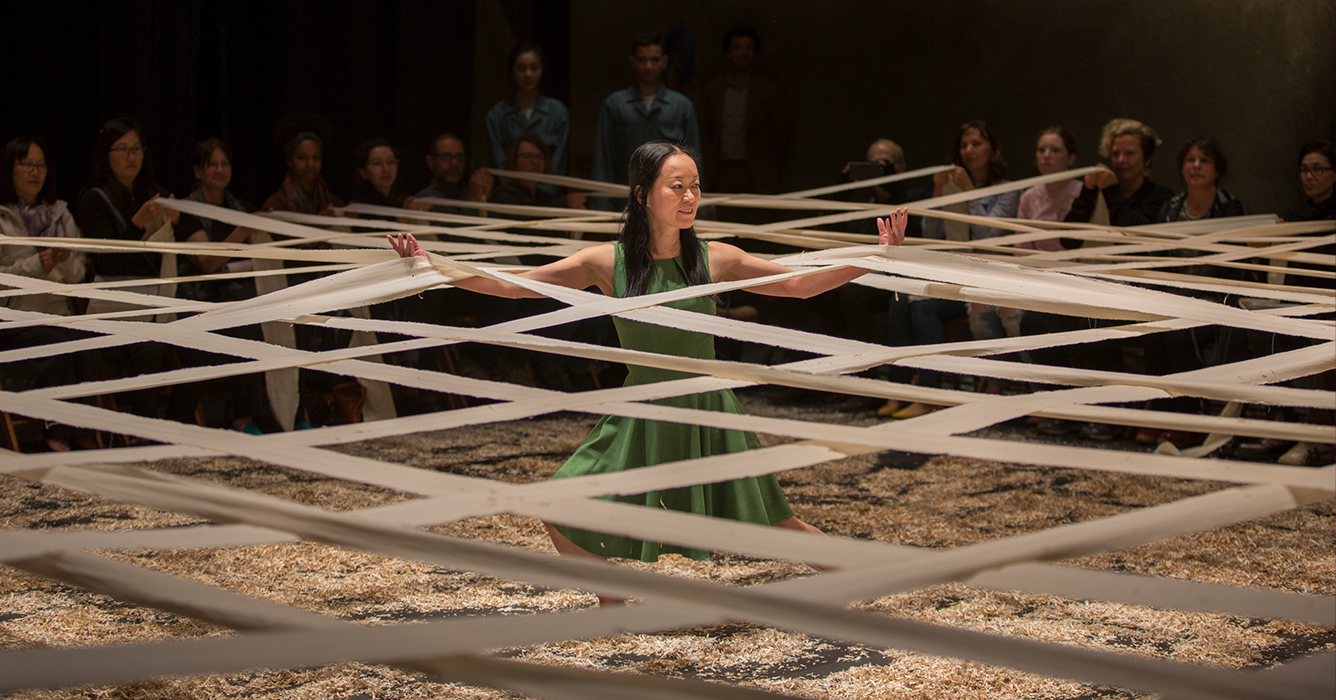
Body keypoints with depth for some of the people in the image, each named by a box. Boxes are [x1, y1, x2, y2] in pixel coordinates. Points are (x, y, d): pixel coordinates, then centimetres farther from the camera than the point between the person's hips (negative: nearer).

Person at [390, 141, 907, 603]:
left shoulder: (715, 260, -6)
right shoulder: (607, 264, -7)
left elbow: (801, 285, -1)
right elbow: (511, 285, -7)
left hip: (709, 414, -1)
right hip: (643, 418, 1)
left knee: (771, 524, 3)